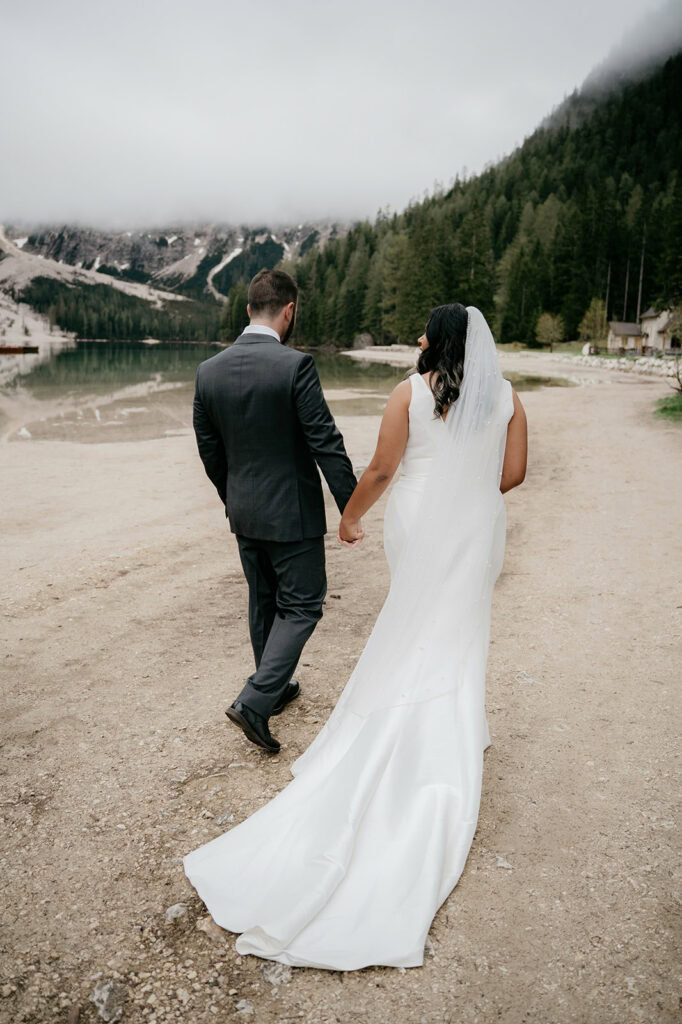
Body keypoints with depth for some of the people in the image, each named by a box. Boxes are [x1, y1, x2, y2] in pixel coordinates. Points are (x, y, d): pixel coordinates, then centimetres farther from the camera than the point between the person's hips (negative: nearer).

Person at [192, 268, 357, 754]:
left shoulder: (209, 371, -1)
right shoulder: (295, 365, -18)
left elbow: (209, 450, 7)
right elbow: (326, 443, -18)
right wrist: (352, 507, -10)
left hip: (244, 512, 6)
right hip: (292, 512, -6)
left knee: (264, 602, 21)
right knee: (301, 606, 7)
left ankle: (276, 688, 38)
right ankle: (255, 700, -1)